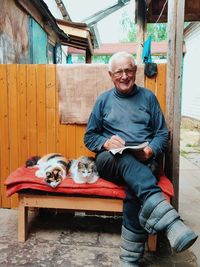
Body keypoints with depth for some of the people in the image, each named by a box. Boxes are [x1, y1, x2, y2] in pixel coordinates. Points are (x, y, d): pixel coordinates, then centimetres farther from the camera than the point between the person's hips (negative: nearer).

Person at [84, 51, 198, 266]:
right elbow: (89, 137, 13)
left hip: (142, 162, 0)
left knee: (135, 185, -34)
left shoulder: (148, 97, 13)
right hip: (110, 161, 0)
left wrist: (151, 150, -12)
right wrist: (105, 142, -10)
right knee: (124, 158, -36)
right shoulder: (103, 100, 13)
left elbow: (163, 133, 10)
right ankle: (169, 220, -51)